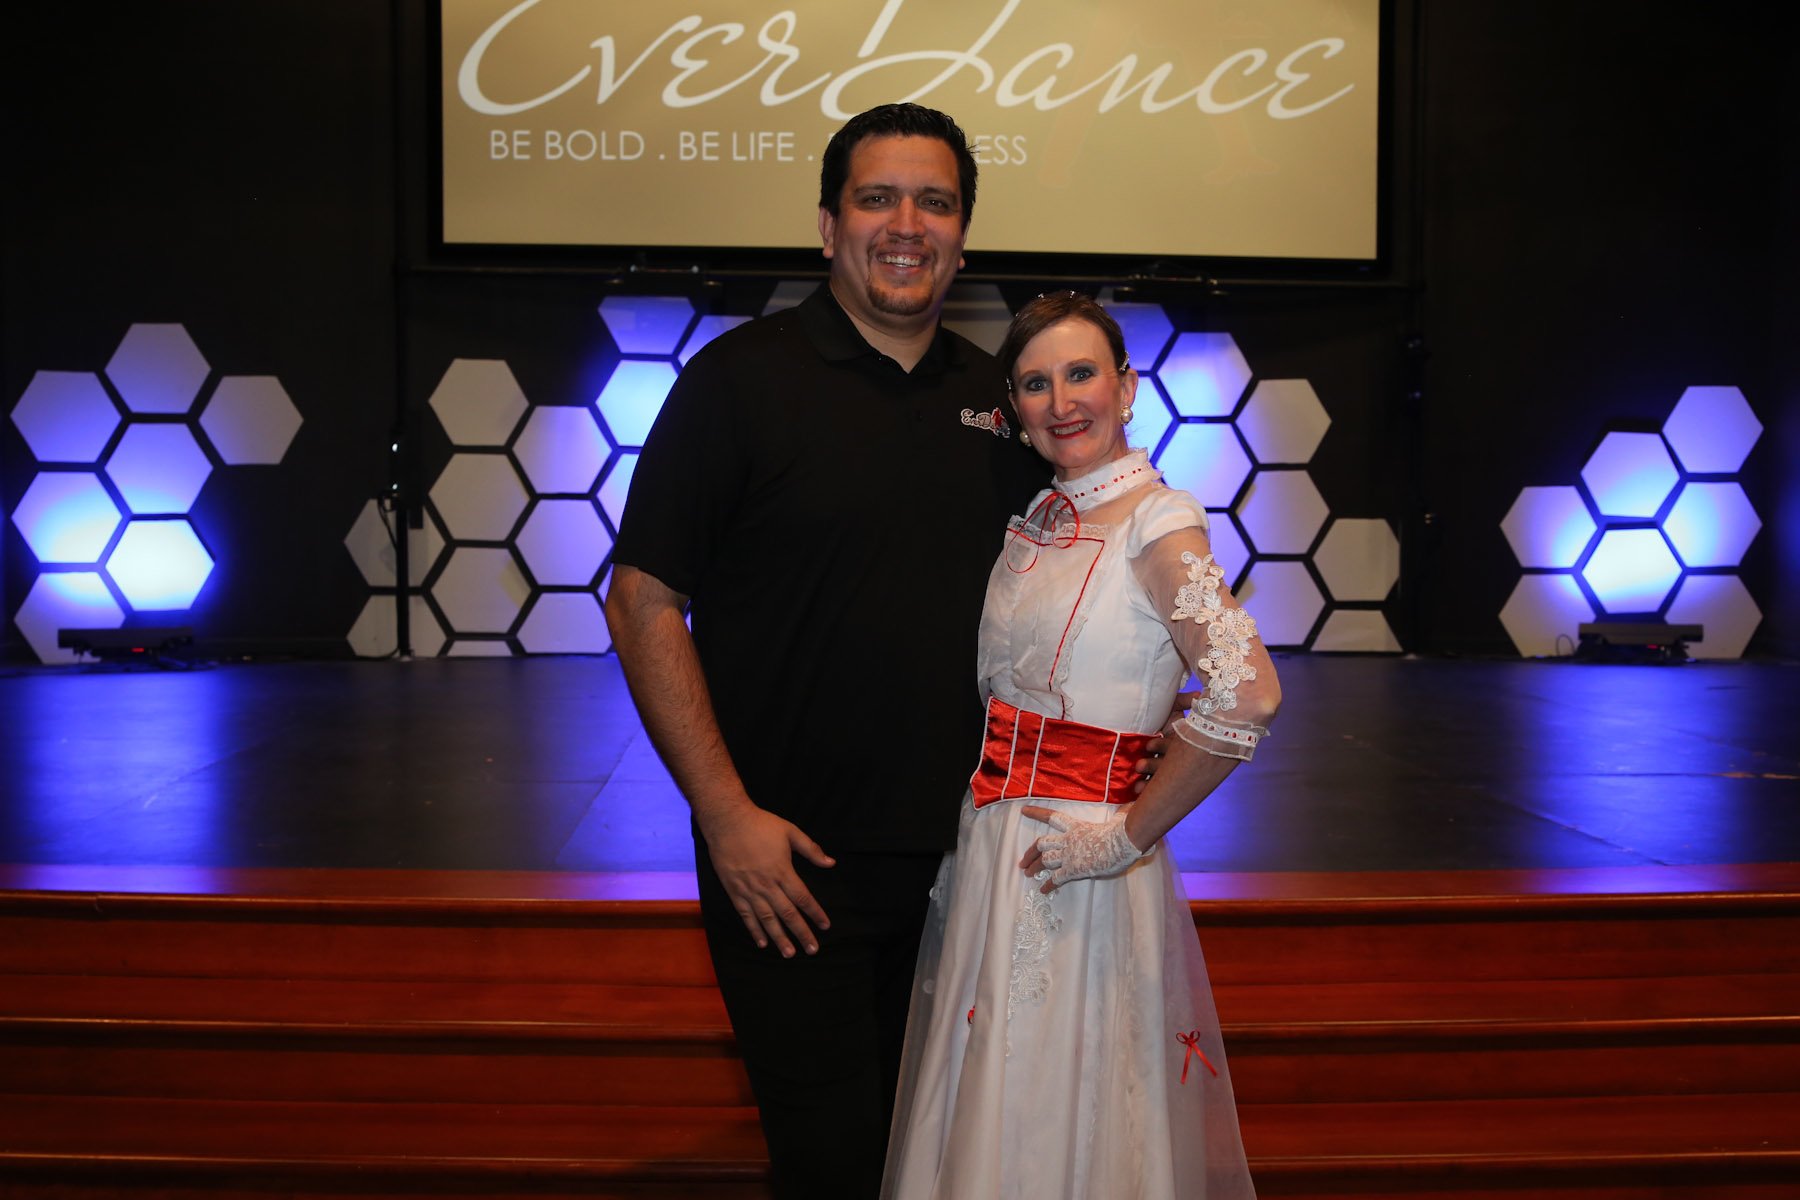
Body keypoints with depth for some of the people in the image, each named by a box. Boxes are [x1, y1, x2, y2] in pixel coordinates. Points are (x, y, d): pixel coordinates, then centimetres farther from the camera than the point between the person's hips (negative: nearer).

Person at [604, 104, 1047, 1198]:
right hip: (790, 862, -5)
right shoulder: (741, 378, -7)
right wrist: (727, 815, -15)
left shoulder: (997, 398, 7)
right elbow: (643, 602, -9)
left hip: (959, 859, 5)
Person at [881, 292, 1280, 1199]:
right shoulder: (1037, 520, 9)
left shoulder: (1155, 521, -14)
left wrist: (1130, 835, -22)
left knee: (1066, 1121, 6)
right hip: (990, 840, 7)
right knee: (990, 1114, 19)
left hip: (1075, 866, -7)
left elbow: (1246, 695, -28)